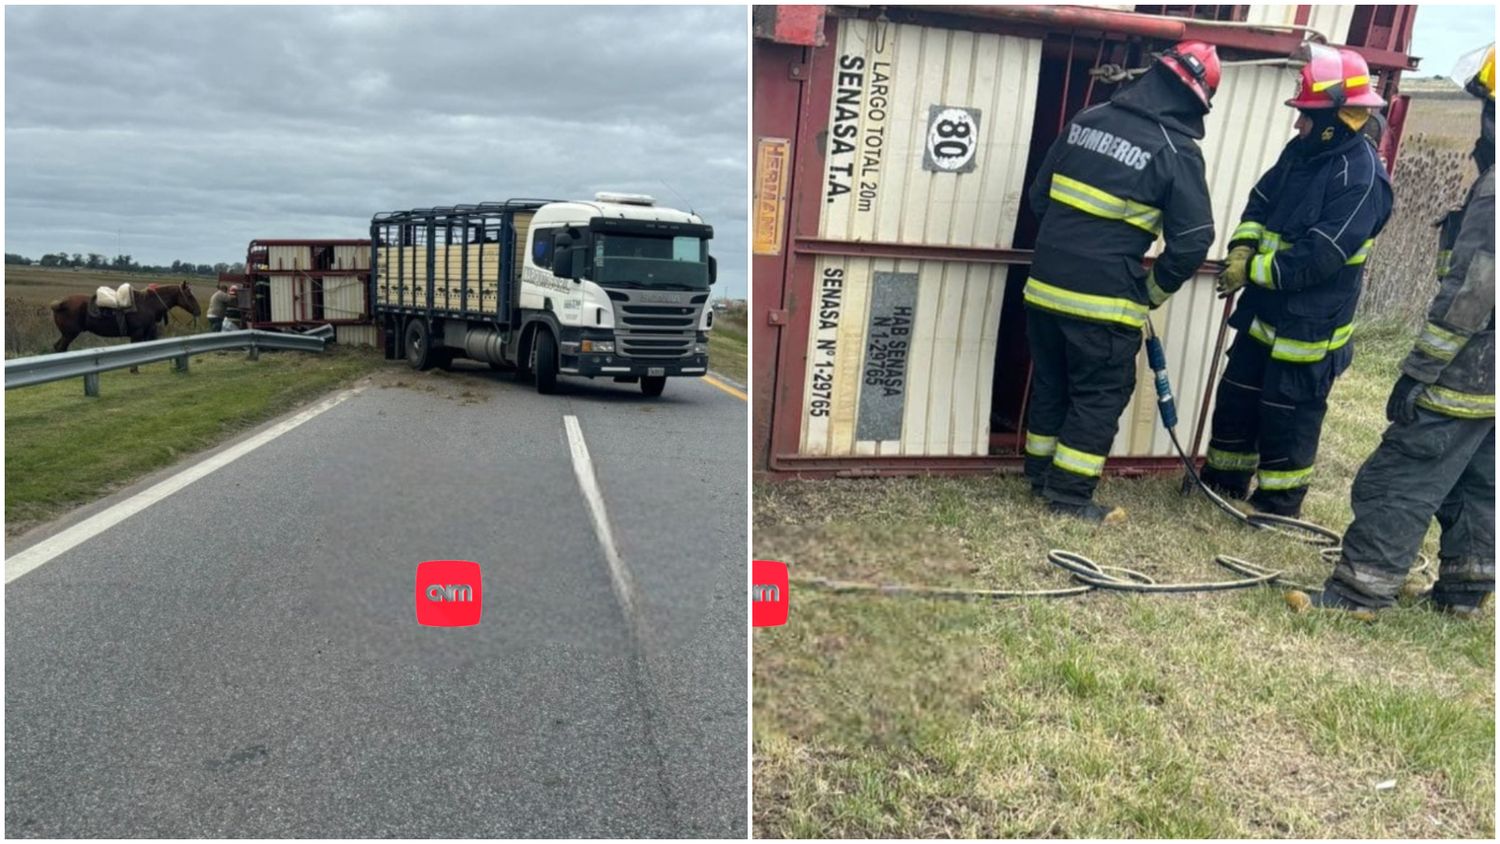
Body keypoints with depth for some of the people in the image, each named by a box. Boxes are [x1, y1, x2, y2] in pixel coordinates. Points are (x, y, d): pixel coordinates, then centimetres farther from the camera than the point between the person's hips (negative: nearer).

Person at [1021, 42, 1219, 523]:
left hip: (1046, 284, 6)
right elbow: (1192, 242, -8)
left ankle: (1041, 474, 30)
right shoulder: (1176, 150, -7)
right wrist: (1153, 291, 7)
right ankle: (1070, 495, 11)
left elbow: (1039, 196, 14)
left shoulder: (1087, 119, 8)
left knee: (1050, 382, 18)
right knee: (1100, 394, 7)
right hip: (1104, 299, -6)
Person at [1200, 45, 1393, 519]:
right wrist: (1241, 250, -8)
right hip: (1264, 311, 9)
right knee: (1236, 396, 18)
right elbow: (1260, 203, 10)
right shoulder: (1302, 151, 4)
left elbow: (1316, 258, -26)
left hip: (1307, 325, -8)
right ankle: (1223, 484, 34)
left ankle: (1278, 506, 21)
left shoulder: (1362, 178, -22)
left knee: (1288, 418, 4)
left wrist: (1251, 271, -18)